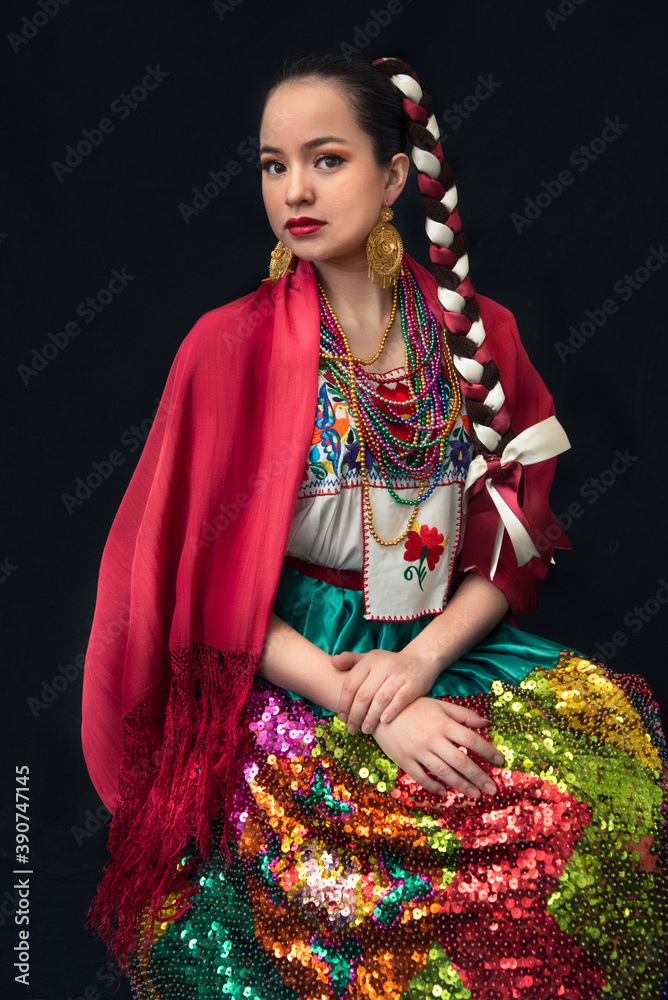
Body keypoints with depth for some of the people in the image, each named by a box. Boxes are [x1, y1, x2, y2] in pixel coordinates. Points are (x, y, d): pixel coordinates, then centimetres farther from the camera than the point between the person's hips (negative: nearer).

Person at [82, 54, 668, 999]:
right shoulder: (230, 347, -5)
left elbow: (513, 542, 6)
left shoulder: (478, 334, 4)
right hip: (289, 668, -3)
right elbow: (211, 585, -7)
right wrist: (364, 707, -17)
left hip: (446, 647, 4)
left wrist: (423, 658, -12)